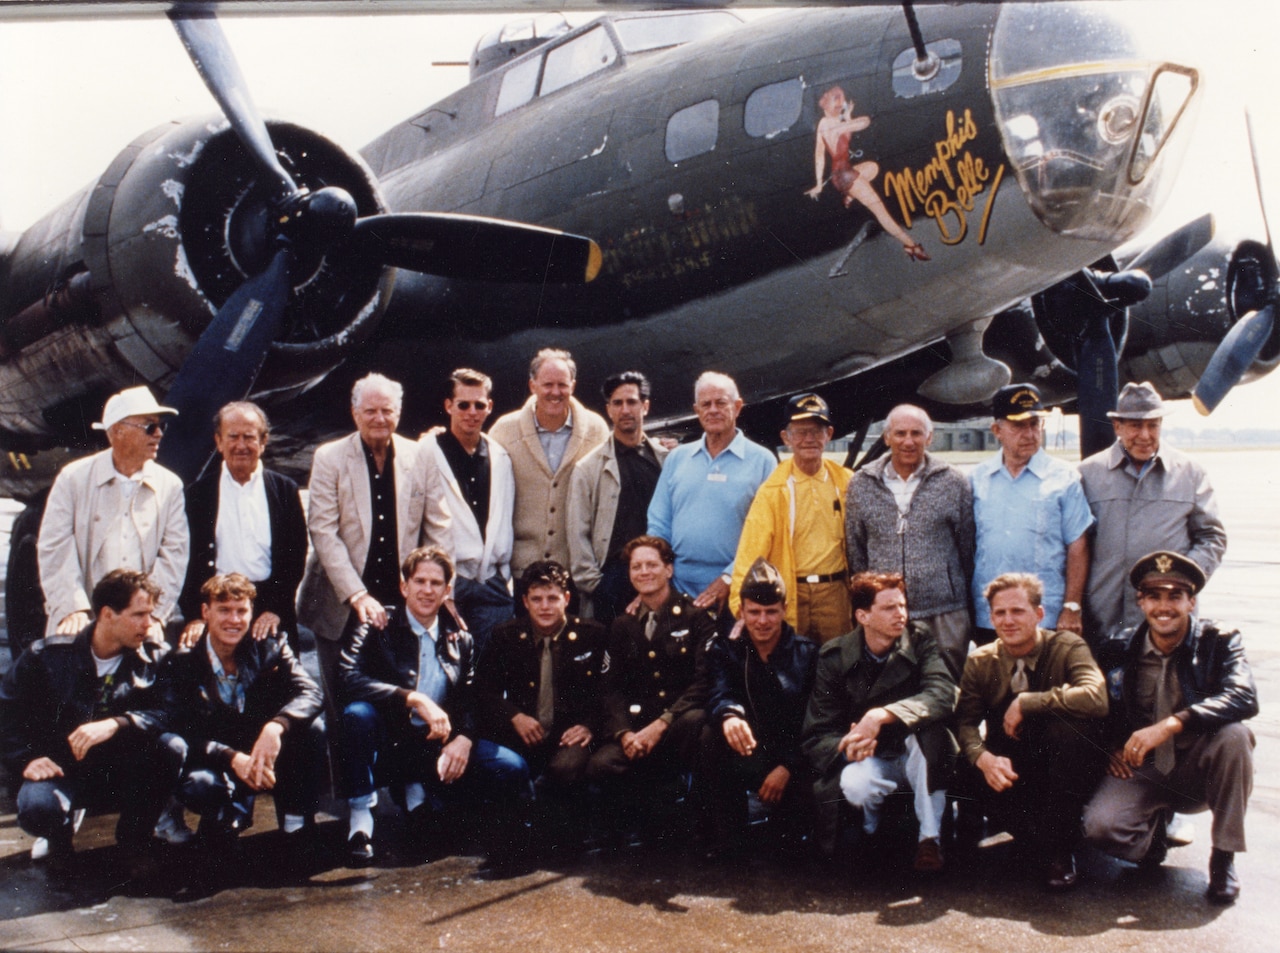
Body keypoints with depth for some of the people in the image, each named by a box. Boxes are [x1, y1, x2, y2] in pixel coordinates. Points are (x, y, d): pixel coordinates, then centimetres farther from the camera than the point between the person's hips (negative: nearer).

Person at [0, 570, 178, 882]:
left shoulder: (156, 659, -6)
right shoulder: (47, 656, -6)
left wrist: (116, 724, -33)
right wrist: (25, 759, -16)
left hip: (127, 778, 1)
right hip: (63, 771, -1)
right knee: (36, 808, -34)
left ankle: (135, 841, -3)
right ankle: (61, 837, 8)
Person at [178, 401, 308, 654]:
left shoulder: (285, 489, 8)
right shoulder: (199, 492, 7)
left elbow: (296, 555, 5)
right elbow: (189, 559, 3)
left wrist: (275, 609, -5)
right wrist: (194, 616, -7)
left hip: (272, 616, 1)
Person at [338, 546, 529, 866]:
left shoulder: (461, 641, 13)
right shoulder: (378, 630, 1)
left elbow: (472, 699, 6)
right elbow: (350, 679, -17)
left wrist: (464, 738, -17)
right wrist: (414, 699, -28)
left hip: (440, 748, 3)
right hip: (389, 745, -3)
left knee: (513, 770, -18)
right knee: (357, 713, -34)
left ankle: (425, 794, 4)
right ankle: (360, 817, -15)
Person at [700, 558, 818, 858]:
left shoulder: (807, 653, 2)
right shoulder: (724, 649, 4)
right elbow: (719, 695, -16)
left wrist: (788, 767, -20)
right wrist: (729, 716, -41)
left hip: (795, 758, -2)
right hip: (747, 752, 2)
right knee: (711, 736, -29)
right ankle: (726, 839, -18)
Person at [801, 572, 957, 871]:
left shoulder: (919, 639, -9)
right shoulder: (834, 657, -8)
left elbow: (944, 696, -27)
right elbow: (816, 736, -9)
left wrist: (882, 716, -41)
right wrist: (849, 744, -33)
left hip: (918, 756, 1)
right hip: (869, 759, 0)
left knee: (925, 722, -32)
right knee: (856, 784, -35)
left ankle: (930, 838, -19)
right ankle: (870, 831, 3)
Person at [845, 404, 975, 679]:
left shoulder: (954, 483, 3)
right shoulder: (861, 485, 7)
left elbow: (968, 547, 7)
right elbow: (855, 550, 11)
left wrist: (966, 601, 8)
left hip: (944, 614, -1)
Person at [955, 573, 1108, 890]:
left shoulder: (1067, 647, -12)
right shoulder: (980, 662, -1)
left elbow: (1096, 698, -31)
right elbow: (965, 721, -8)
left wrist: (1025, 703, -28)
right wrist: (983, 757, -30)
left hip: (1065, 771, -2)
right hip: (1011, 769, 2)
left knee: (1068, 726, -33)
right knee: (968, 770, -29)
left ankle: (1060, 850, -20)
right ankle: (1038, 841, -11)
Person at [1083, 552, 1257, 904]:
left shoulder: (1219, 641, -9)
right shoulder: (1116, 650, -3)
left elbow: (1244, 698, -29)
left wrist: (1171, 724, -39)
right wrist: (1112, 747, -8)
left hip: (1197, 770, 0)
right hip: (1140, 772, 1)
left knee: (1234, 733, -32)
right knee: (1100, 826, -28)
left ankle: (1224, 858, -13)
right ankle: (1153, 825, 12)